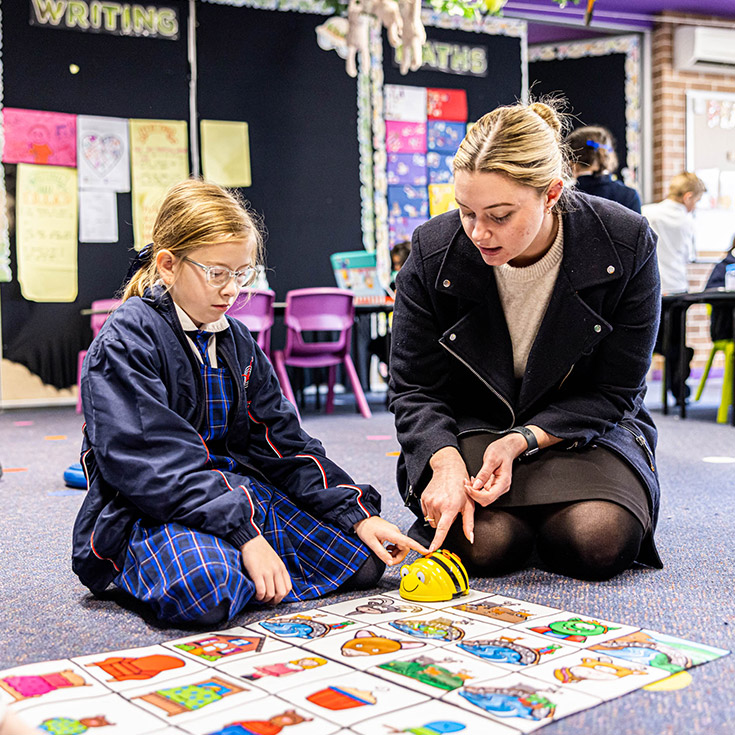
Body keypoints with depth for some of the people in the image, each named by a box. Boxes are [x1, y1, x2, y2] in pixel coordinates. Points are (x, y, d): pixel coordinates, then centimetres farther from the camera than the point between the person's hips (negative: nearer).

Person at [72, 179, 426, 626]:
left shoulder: (237, 341, 12)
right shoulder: (126, 341, -11)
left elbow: (281, 441, 10)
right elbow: (151, 463, -21)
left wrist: (358, 516, -2)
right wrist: (245, 535, -29)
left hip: (242, 491, 7)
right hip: (156, 510, -7)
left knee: (365, 559, -5)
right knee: (204, 591, -39)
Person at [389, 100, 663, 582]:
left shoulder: (626, 246, -19)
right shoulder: (433, 253, -17)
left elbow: (615, 391, -12)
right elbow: (415, 389, -9)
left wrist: (522, 441, -26)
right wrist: (446, 463, -29)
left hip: (579, 426, 1)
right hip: (470, 426, 0)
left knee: (600, 543, -26)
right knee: (485, 544, -27)